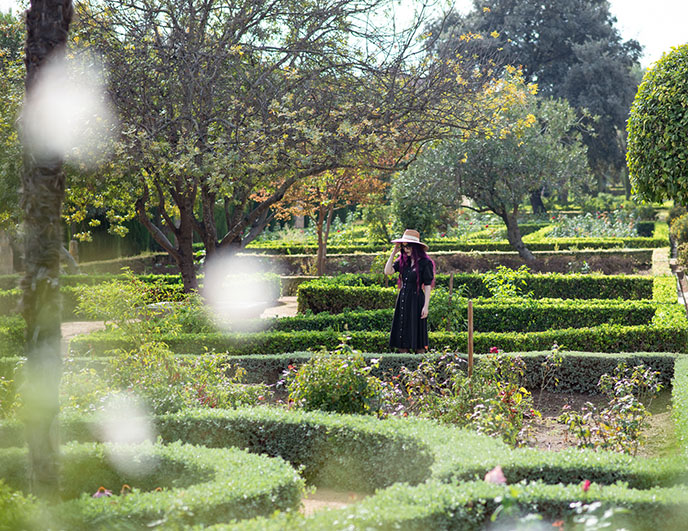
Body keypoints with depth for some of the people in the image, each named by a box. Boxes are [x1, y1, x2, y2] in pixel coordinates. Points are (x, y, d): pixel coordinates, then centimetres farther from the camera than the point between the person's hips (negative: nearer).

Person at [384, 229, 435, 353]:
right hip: (402, 299, 6)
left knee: (417, 332, -3)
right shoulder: (402, 261, 8)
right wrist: (394, 252, -2)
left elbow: (428, 286, -9)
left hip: (416, 300, -6)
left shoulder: (425, 263, -8)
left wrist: (426, 306, -15)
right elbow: (388, 271, -4)